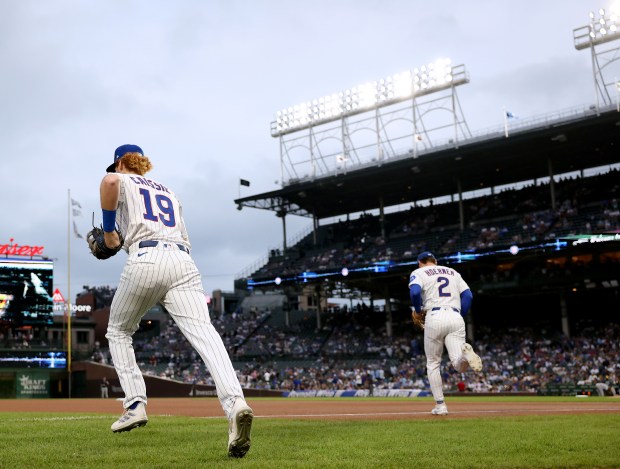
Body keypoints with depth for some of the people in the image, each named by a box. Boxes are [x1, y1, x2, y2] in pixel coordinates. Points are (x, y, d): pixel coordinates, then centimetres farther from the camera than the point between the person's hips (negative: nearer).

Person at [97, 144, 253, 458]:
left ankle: (135, 405, 10)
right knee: (203, 332, -17)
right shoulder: (168, 192, 35)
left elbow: (109, 182, -9)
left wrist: (108, 229, 3)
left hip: (145, 259, -4)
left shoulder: (123, 181, 19)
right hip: (183, 261, 4)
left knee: (118, 331, 21)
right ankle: (235, 402, -40)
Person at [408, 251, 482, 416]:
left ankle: (440, 405, 8)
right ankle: (464, 351, -38)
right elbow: (468, 295, 13)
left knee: (433, 364, 13)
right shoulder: (453, 272, 25)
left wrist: (417, 310, 7)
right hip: (456, 318, 3)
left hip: (435, 317, -2)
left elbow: (415, 291, -10)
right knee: (459, 366, -4)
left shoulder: (418, 273, 11)